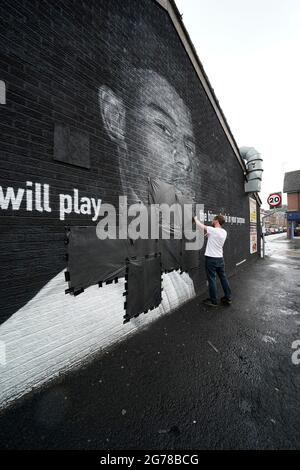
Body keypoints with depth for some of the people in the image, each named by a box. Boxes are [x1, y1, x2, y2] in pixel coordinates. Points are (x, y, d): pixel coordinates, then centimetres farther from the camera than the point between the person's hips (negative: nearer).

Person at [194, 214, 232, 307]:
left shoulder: (213, 230, -17)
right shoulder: (224, 232, 5)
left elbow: (200, 225, -9)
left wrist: (195, 218, 7)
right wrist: (208, 235, 21)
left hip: (211, 258, -7)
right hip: (220, 258, 8)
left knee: (212, 279, 2)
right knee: (223, 278, 17)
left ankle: (213, 301, 12)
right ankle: (228, 298, 29)